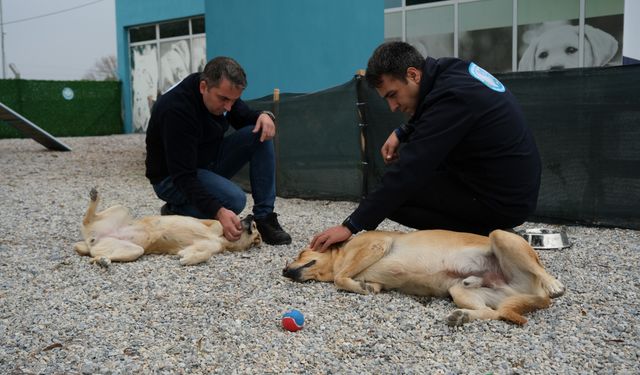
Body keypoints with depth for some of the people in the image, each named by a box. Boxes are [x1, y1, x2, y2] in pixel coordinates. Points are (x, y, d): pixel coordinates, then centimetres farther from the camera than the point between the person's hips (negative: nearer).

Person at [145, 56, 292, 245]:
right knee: (234, 199, -33)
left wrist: (264, 115, -17)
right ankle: (176, 212, -5)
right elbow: (183, 177, -33)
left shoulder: (222, 91, -9)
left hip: (208, 161, 8)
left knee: (260, 134, -13)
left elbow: (243, 118, 8)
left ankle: (264, 218, -12)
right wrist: (218, 212, -44)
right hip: (171, 178, -7)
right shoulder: (176, 109, -31)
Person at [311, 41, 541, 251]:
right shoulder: (452, 70, 2)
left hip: (503, 200, -9)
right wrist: (401, 133, 7)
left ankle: (485, 234, -3)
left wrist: (351, 226, -22)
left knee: (393, 197, -9)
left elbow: (410, 170, -26)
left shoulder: (451, 96, -25)